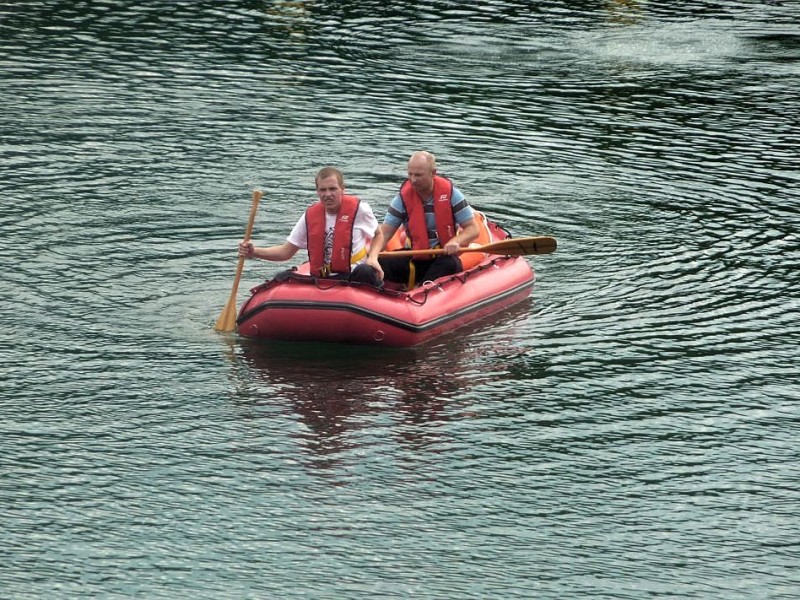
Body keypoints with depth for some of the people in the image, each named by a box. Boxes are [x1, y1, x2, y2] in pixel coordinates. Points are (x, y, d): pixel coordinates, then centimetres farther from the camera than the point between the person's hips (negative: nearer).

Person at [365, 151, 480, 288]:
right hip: (415, 260, 2)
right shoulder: (403, 197, -3)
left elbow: (473, 229, -4)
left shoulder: (450, 193, -6)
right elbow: (383, 233, -8)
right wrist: (373, 257, -29)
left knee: (451, 264, -37)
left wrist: (455, 242, -26)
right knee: (380, 263, -23)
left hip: (444, 258, -2)